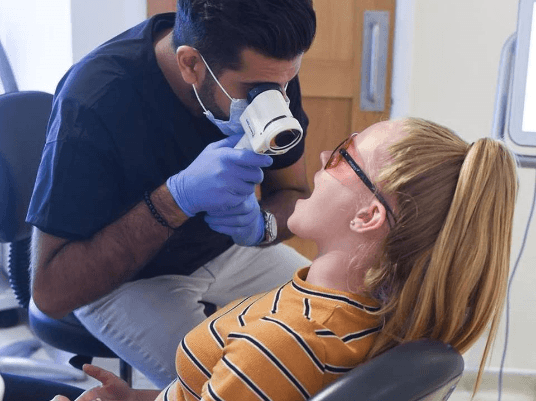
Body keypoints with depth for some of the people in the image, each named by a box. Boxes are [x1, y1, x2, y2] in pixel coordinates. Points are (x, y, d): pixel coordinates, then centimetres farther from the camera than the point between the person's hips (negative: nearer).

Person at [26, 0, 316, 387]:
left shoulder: (267, 70, -18)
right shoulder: (94, 100, -33)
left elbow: (293, 194, -6)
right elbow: (51, 291, -31)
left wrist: (260, 224, -31)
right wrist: (177, 197, -43)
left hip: (226, 248, 5)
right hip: (116, 275, -4)